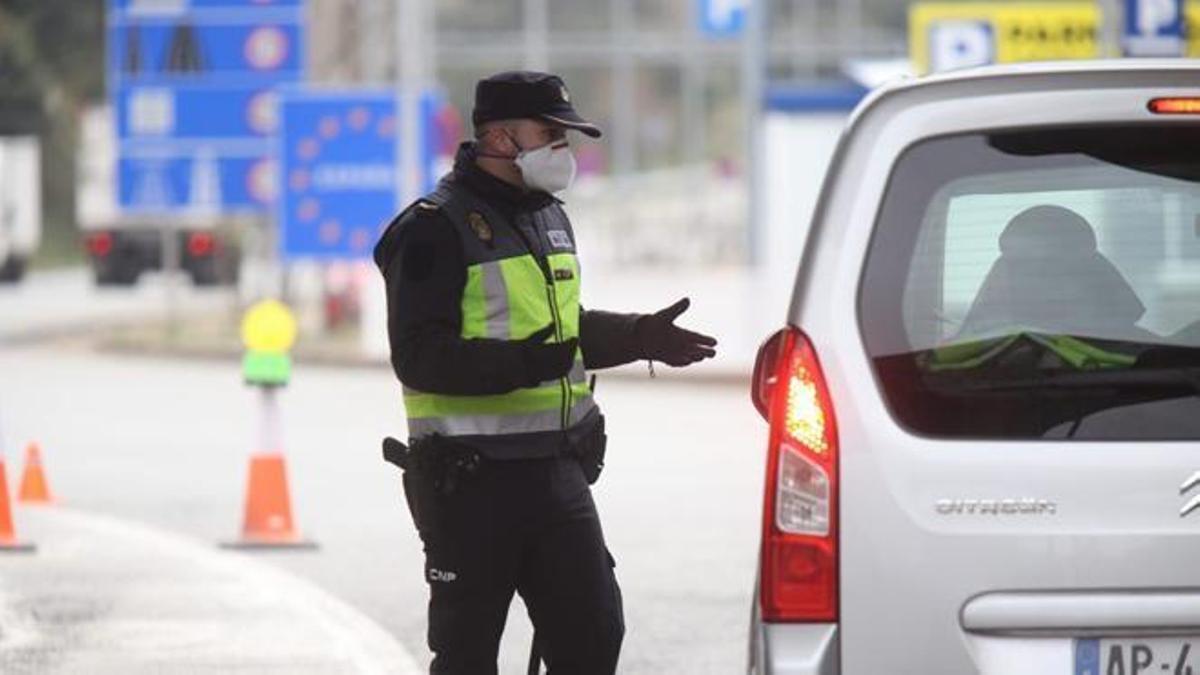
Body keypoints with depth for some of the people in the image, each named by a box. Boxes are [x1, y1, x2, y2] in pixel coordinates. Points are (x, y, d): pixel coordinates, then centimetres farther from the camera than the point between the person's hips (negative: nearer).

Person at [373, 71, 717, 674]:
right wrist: (523, 362, -30)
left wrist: (638, 337, 15)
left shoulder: (549, 218, 17)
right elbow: (420, 357, -20)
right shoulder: (436, 229, -11)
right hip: (470, 481, -8)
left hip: (557, 470, 8)